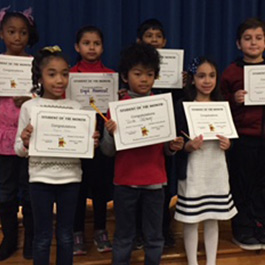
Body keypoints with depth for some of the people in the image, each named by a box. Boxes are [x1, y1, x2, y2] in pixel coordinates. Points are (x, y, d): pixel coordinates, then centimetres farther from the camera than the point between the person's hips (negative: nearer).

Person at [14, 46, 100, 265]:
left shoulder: (75, 107, 2)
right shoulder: (29, 107, -3)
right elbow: (19, 150, 1)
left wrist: (91, 142, -14)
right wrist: (25, 142, -20)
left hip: (70, 177, 2)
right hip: (41, 177, -1)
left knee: (66, 235, 13)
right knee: (43, 235, 9)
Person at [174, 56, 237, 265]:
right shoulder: (182, 106, -6)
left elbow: (229, 138, 12)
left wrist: (227, 145, -9)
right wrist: (188, 146, -26)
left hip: (217, 170, 4)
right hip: (193, 172, -3)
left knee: (213, 219, 13)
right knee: (191, 219, 5)